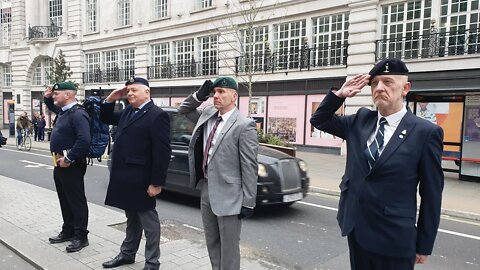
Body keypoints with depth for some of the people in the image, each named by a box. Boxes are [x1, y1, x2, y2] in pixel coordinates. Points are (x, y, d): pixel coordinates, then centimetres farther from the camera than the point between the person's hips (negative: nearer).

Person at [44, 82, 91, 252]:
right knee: (64, 200, 17)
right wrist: (47, 97, 15)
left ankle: (81, 236, 9)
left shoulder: (78, 114, -19)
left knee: (76, 201, -1)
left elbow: (84, 140, -30)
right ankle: (68, 231, 30)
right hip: (60, 164, 10)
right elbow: (53, 107, 37)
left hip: (71, 165, -10)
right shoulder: (63, 111, 12)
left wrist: (68, 159, -24)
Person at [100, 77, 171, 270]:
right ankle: (127, 254, 36)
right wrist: (111, 99, 8)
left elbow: (162, 152, -18)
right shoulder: (127, 112, 12)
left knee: (148, 221, 5)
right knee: (132, 218, 22)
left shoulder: (157, 115, -15)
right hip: (125, 177, 8)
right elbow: (106, 119, 26)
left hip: (141, 180, -8)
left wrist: (156, 183, -19)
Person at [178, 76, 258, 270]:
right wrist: (199, 95, 1)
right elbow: (183, 110, 21)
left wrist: (248, 202, -15)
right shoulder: (208, 114, 6)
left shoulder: (244, 125, -15)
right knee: (212, 243, 20)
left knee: (228, 246, 6)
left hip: (227, 195, -7)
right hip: (206, 189, 7)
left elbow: (249, 167, -15)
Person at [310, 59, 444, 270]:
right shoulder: (361, 120, 3)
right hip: (356, 228, 5)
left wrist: (424, 244, -3)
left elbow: (431, 194, -7)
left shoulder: (425, 132, -11)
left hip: (393, 237, -4)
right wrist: (339, 94, -5)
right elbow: (319, 120, 12)